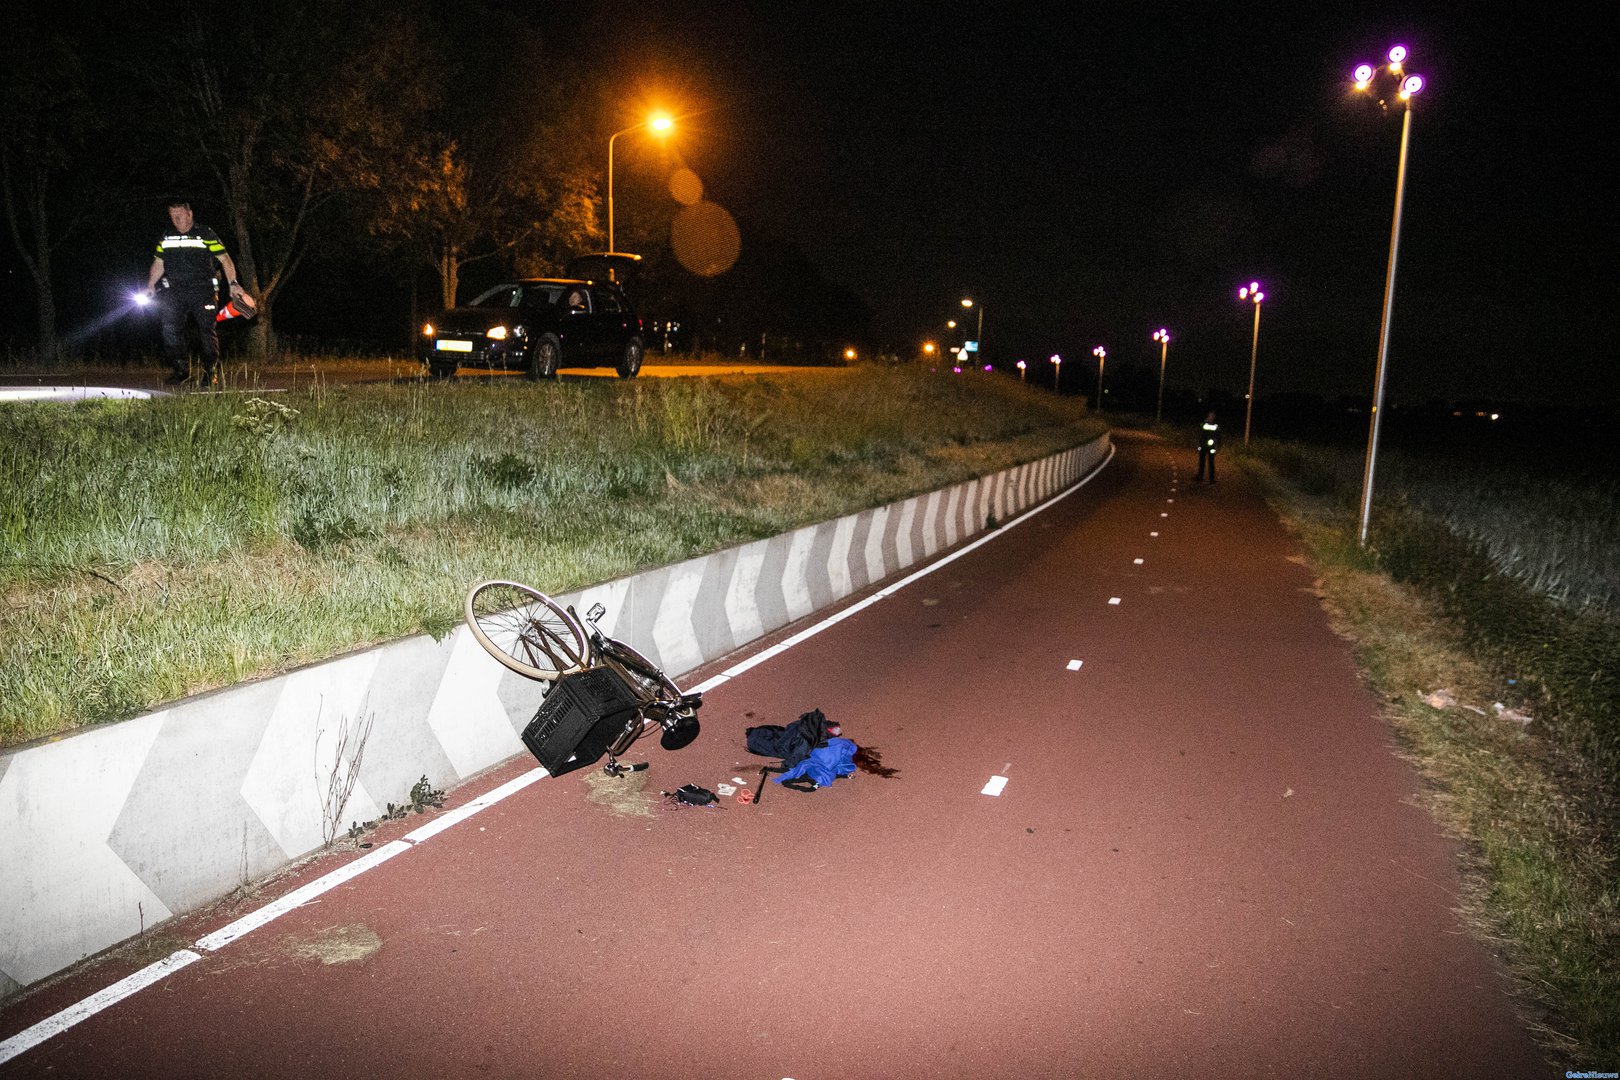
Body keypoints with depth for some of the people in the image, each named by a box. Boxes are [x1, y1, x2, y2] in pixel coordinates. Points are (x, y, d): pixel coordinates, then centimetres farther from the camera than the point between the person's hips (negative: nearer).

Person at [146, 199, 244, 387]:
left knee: (207, 330, -7)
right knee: (171, 330, -5)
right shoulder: (166, 238, 15)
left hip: (202, 289, -4)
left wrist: (232, 284, -12)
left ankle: (211, 372, 1)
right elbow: (158, 264, 21)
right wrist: (150, 286, 8)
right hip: (174, 291, 4)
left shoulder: (206, 234, 2)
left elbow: (225, 259, -1)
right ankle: (181, 369, 6)